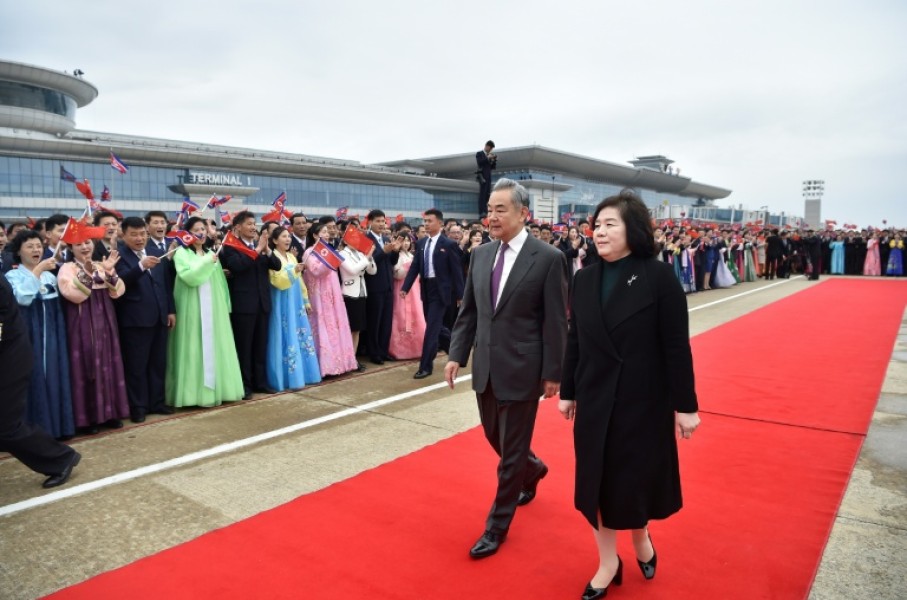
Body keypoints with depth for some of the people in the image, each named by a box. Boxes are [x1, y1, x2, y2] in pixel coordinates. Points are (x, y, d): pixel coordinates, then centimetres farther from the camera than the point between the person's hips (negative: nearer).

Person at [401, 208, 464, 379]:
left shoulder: (449, 244, -7)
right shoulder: (421, 243, 7)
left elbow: (456, 271, -7)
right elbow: (414, 267, 6)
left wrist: (459, 295, -8)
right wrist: (405, 288, -3)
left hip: (440, 290, -6)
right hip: (426, 289, 6)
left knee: (432, 327, -6)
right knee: (435, 326, 15)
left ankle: (426, 366, 0)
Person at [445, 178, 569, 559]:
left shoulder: (549, 258, -11)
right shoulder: (480, 254, 5)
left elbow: (556, 322, -10)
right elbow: (468, 311, 9)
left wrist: (553, 373, -10)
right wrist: (457, 354, 3)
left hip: (522, 369, -6)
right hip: (485, 367, 6)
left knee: (511, 451, 6)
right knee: (494, 437, 21)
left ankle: (497, 527, 23)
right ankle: (532, 469, 51)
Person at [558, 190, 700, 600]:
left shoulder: (658, 277, -12)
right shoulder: (585, 280, 0)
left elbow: (677, 347, -11)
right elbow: (575, 342, 5)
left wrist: (685, 405, -9)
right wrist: (567, 392, 7)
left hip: (644, 400, -3)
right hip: (595, 401, 4)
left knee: (639, 476, 13)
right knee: (598, 479, 11)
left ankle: (641, 538, 44)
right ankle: (608, 562, 30)